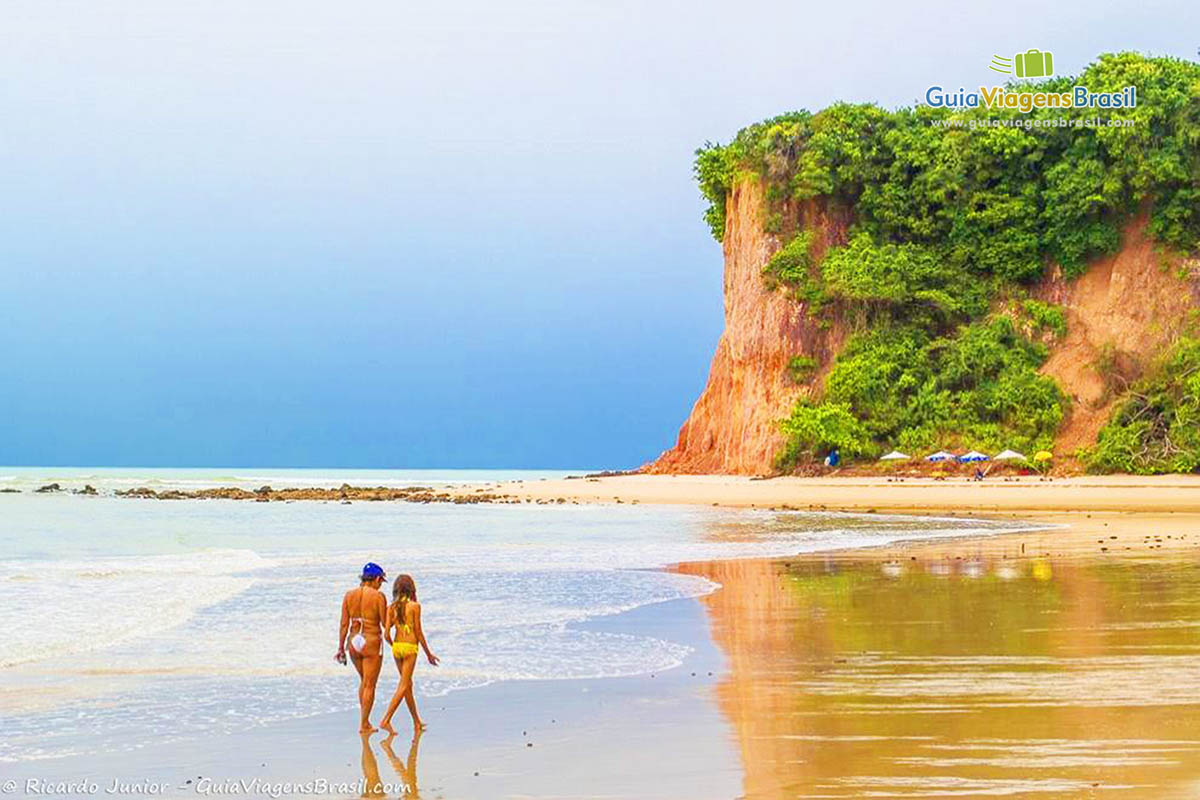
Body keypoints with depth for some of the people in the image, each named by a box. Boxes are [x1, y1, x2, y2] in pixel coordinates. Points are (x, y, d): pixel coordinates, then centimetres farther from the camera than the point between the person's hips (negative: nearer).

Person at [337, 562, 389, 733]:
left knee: (364, 681, 24)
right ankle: (364, 725, 7)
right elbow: (386, 623, -8)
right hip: (372, 642, -5)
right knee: (370, 685, 5)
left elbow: (344, 624, 2)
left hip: (354, 642, 5)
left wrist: (341, 648, 8)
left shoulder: (349, 595, 2)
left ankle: (364, 720, 24)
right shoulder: (378, 596, -12)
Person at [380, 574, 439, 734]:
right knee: (403, 686, -3)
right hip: (410, 647, -5)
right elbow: (418, 632, -7)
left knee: (408, 684, 16)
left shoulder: (391, 607, 3)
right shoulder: (415, 606, -8)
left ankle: (417, 722, 26)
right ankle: (386, 720, -13)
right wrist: (428, 653, 2)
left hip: (396, 647, 5)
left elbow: (387, 634, -1)